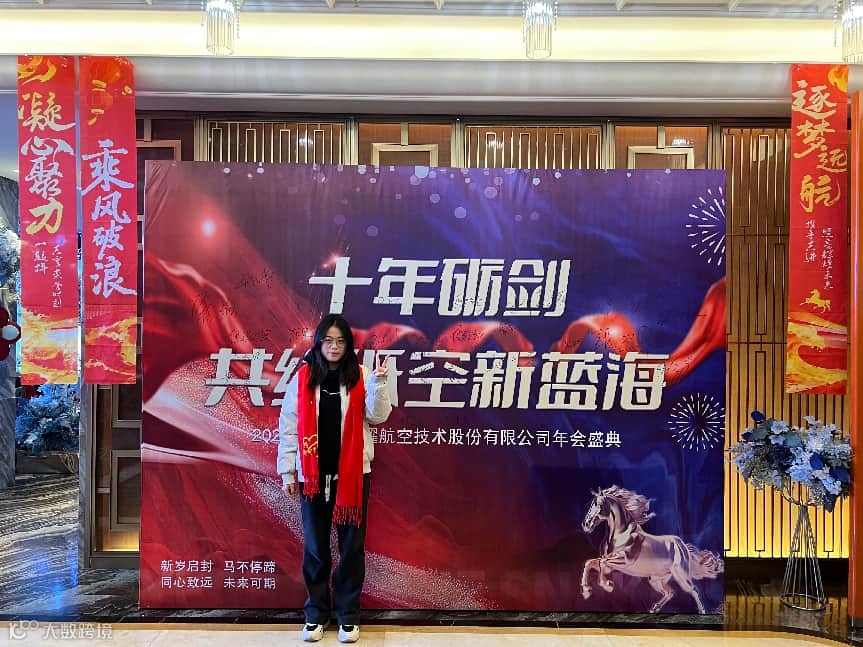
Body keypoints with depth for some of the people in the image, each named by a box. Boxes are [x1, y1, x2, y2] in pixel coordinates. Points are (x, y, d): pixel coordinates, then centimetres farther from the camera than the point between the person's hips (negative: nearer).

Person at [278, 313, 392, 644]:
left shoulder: (361, 376, 1)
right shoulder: (302, 378, 1)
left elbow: (377, 416, -7)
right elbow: (288, 426, 3)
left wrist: (378, 381, -20)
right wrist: (287, 471, 0)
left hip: (352, 473, 0)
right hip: (312, 474, 1)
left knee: (351, 544, 8)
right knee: (315, 545, 11)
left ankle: (348, 614, 22)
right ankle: (316, 612, 27)